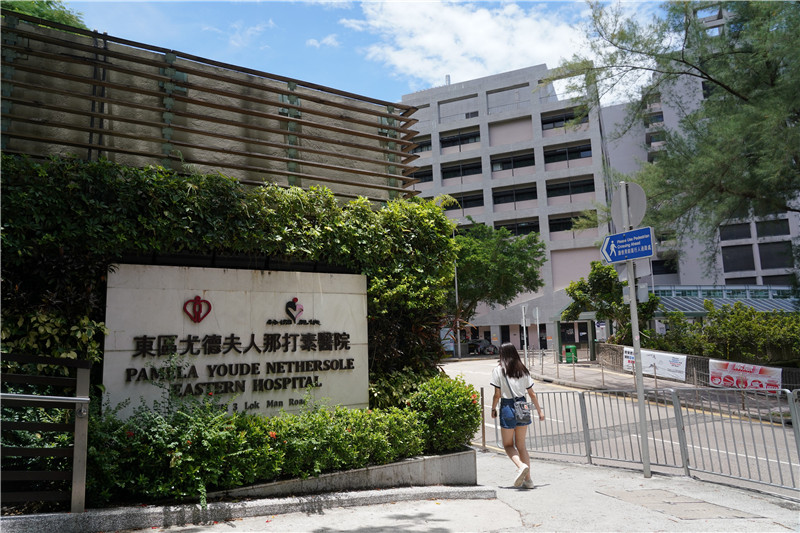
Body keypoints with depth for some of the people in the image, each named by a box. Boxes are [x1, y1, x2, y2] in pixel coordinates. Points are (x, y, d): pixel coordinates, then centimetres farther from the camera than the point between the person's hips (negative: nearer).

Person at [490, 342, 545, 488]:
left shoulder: (498, 370, -7)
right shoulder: (523, 370, 5)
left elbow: (497, 394, -8)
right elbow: (532, 394, 7)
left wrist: (493, 409, 7)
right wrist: (539, 410, 16)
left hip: (507, 407, -4)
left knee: (508, 444, 9)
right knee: (521, 445, 15)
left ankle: (521, 465, -17)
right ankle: (528, 479, 13)